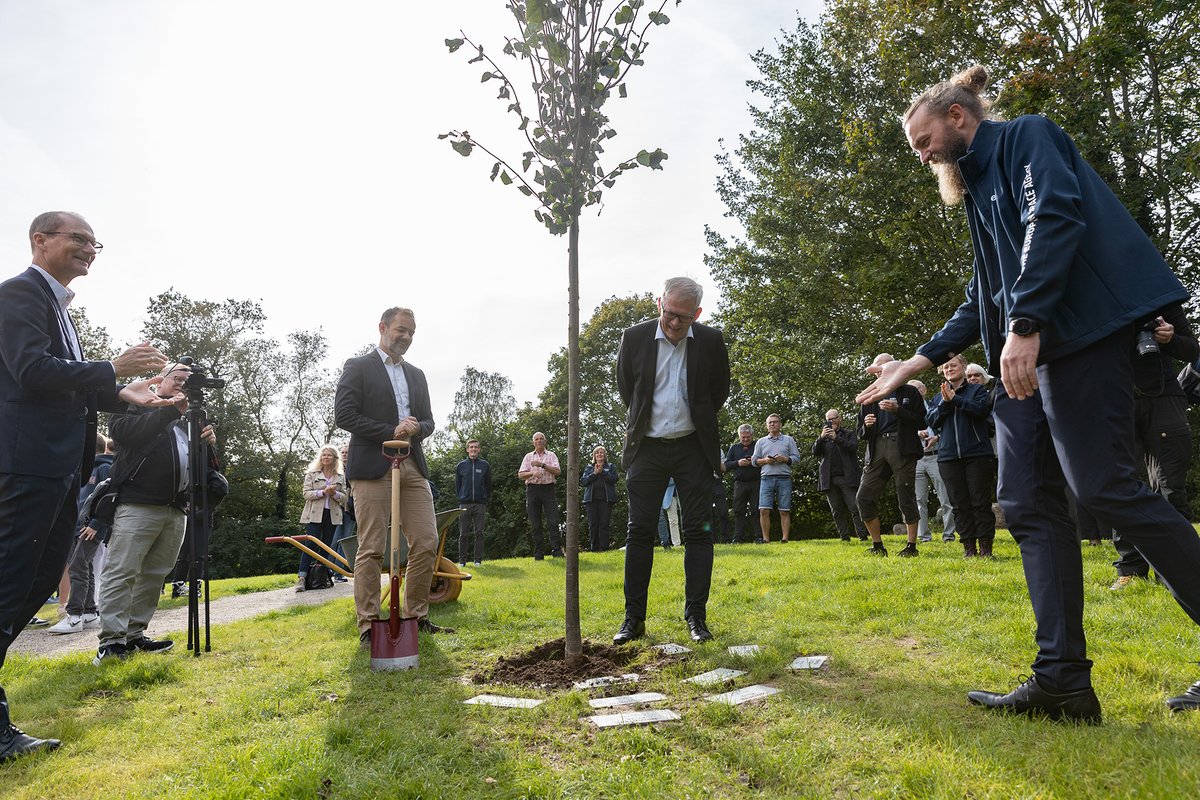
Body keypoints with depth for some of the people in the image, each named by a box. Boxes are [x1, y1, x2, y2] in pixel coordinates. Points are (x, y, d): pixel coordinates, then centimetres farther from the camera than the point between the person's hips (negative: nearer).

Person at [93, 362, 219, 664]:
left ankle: (134, 635, 13)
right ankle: (111, 641, -9)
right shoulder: (137, 404, 8)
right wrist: (170, 410, -16)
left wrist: (209, 444, 0)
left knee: (154, 574, 7)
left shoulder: (189, 421, 25)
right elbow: (120, 430, -13)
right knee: (121, 571, -9)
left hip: (176, 511, 7)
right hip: (137, 505, -6)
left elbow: (204, 466, 23)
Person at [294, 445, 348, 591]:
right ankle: (301, 577, -13)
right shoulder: (312, 474, 5)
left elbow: (344, 497, 7)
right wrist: (323, 492, -18)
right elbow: (306, 494, -4)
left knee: (326, 546, 5)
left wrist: (334, 493, -13)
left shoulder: (341, 477, 11)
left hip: (332, 516, 3)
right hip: (314, 515, -3)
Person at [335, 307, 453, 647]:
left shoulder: (416, 375, 21)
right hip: (373, 467, -5)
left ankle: (417, 616, 13)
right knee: (371, 549, -4)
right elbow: (344, 415, -7)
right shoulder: (358, 367, 3)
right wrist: (392, 432, -11)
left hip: (413, 467, 6)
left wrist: (415, 428, -5)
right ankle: (367, 625, 3)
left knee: (426, 544, 1)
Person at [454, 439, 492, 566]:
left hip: (480, 504, 0)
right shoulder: (461, 465, 8)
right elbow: (457, 484, 13)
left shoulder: (485, 465, 7)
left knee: (479, 533, 0)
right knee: (463, 534, 3)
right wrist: (460, 497, 6)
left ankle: (478, 560, 4)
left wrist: (486, 499, 5)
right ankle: (462, 560, 9)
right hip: (464, 504, 1)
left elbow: (488, 485, 11)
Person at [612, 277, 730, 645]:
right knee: (639, 531, 1)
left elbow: (719, 393, 10)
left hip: (693, 447, 0)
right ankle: (634, 618, 8)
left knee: (697, 532, 1)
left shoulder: (711, 341, -4)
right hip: (647, 448, 0)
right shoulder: (634, 338, -5)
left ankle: (696, 616, 11)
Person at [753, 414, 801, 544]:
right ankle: (766, 539, -3)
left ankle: (784, 538, 1)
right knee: (764, 510, -9)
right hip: (767, 478, 1)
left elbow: (796, 457, 6)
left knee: (784, 511, -2)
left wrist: (784, 459, -11)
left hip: (784, 478, -1)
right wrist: (765, 461, -6)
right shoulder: (761, 442, 16)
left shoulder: (788, 440, 12)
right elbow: (755, 461, 13)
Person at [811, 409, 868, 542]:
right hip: (829, 479, 3)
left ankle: (863, 536, -6)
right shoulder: (823, 437, 18)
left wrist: (836, 438, -19)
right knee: (837, 511, 2)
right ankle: (845, 537, 6)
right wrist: (821, 437, -14)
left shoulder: (850, 434, 12)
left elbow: (853, 447, -7)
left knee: (855, 508, -9)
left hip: (847, 478, -3)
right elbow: (815, 452, 3)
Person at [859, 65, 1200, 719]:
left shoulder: (1025, 137, 3)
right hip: (1026, 354, 9)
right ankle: (1063, 682, 2)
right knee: (1027, 504, 0)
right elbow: (984, 299, 26)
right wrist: (919, 361, 22)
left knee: (1103, 487, -12)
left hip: (1081, 334, -9)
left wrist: (1025, 324, -27)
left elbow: (1057, 218, -17)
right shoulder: (979, 185, 27)